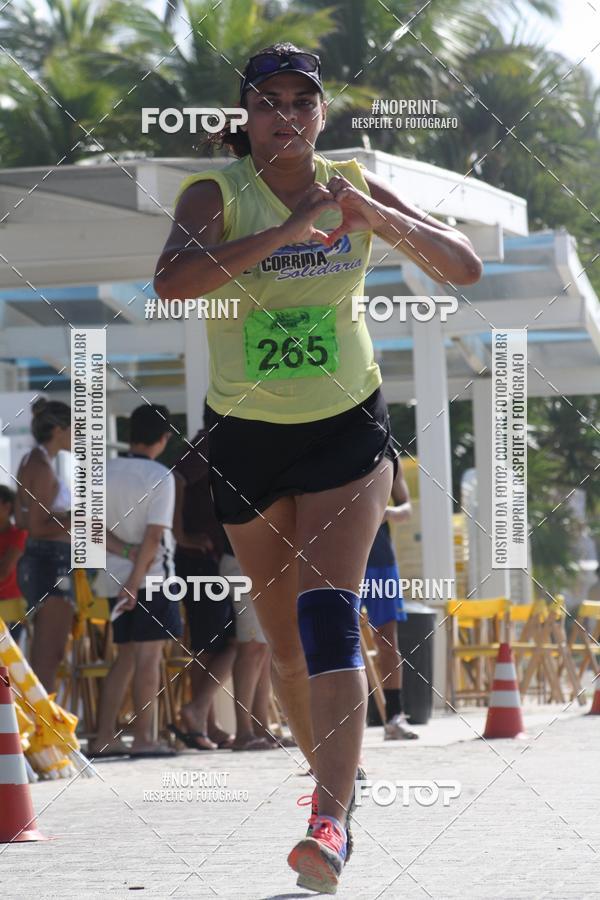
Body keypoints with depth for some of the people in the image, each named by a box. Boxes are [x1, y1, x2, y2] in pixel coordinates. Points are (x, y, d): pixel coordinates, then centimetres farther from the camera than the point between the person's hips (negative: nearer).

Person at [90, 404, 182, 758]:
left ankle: (105, 737, 9)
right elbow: (154, 535, -16)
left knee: (125, 655, 13)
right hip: (151, 575, -6)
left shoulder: (105, 472, 5)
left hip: (115, 573, 6)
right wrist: (136, 581, -17)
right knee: (149, 653, -2)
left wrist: (125, 550, -7)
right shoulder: (160, 477, -10)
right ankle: (143, 738, -3)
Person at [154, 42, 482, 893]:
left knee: (327, 613, -17)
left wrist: (378, 216, -22)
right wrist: (290, 229, -34)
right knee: (284, 636, 9)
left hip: (348, 427, -1)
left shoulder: (354, 186, -2)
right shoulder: (218, 190, -10)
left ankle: (331, 820, -25)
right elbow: (172, 280, -30)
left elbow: (464, 266, -5)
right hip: (246, 436, 1)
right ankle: (336, 776, 32)